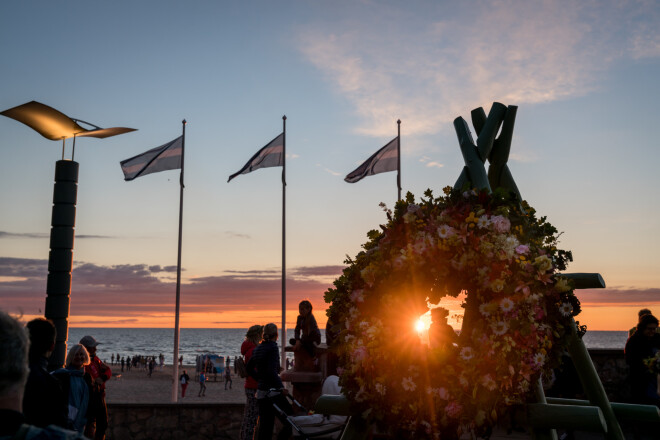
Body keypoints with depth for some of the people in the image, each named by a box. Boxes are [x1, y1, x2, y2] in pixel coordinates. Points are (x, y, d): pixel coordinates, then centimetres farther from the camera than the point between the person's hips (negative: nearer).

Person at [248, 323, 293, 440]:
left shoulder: (258, 348, 11)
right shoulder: (273, 347, -12)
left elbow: (249, 368, 22)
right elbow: (271, 371, -22)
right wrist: (281, 387, -23)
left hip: (260, 391, 8)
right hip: (272, 391, -8)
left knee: (264, 424, 11)